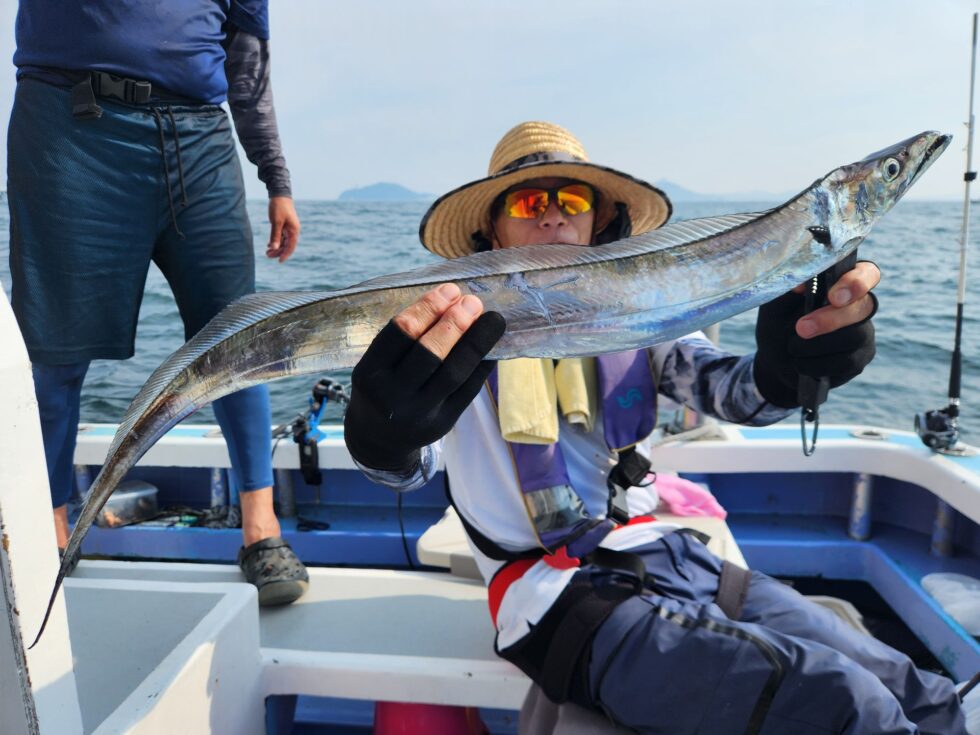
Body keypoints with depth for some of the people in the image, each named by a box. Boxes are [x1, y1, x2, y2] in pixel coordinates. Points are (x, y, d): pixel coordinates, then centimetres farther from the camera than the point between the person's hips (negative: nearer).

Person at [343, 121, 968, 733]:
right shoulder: (456, 331, -4)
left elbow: (735, 390, -7)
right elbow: (414, 467, -18)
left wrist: (788, 366, -30)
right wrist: (385, 435, -42)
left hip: (677, 560, 5)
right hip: (563, 596, -5)